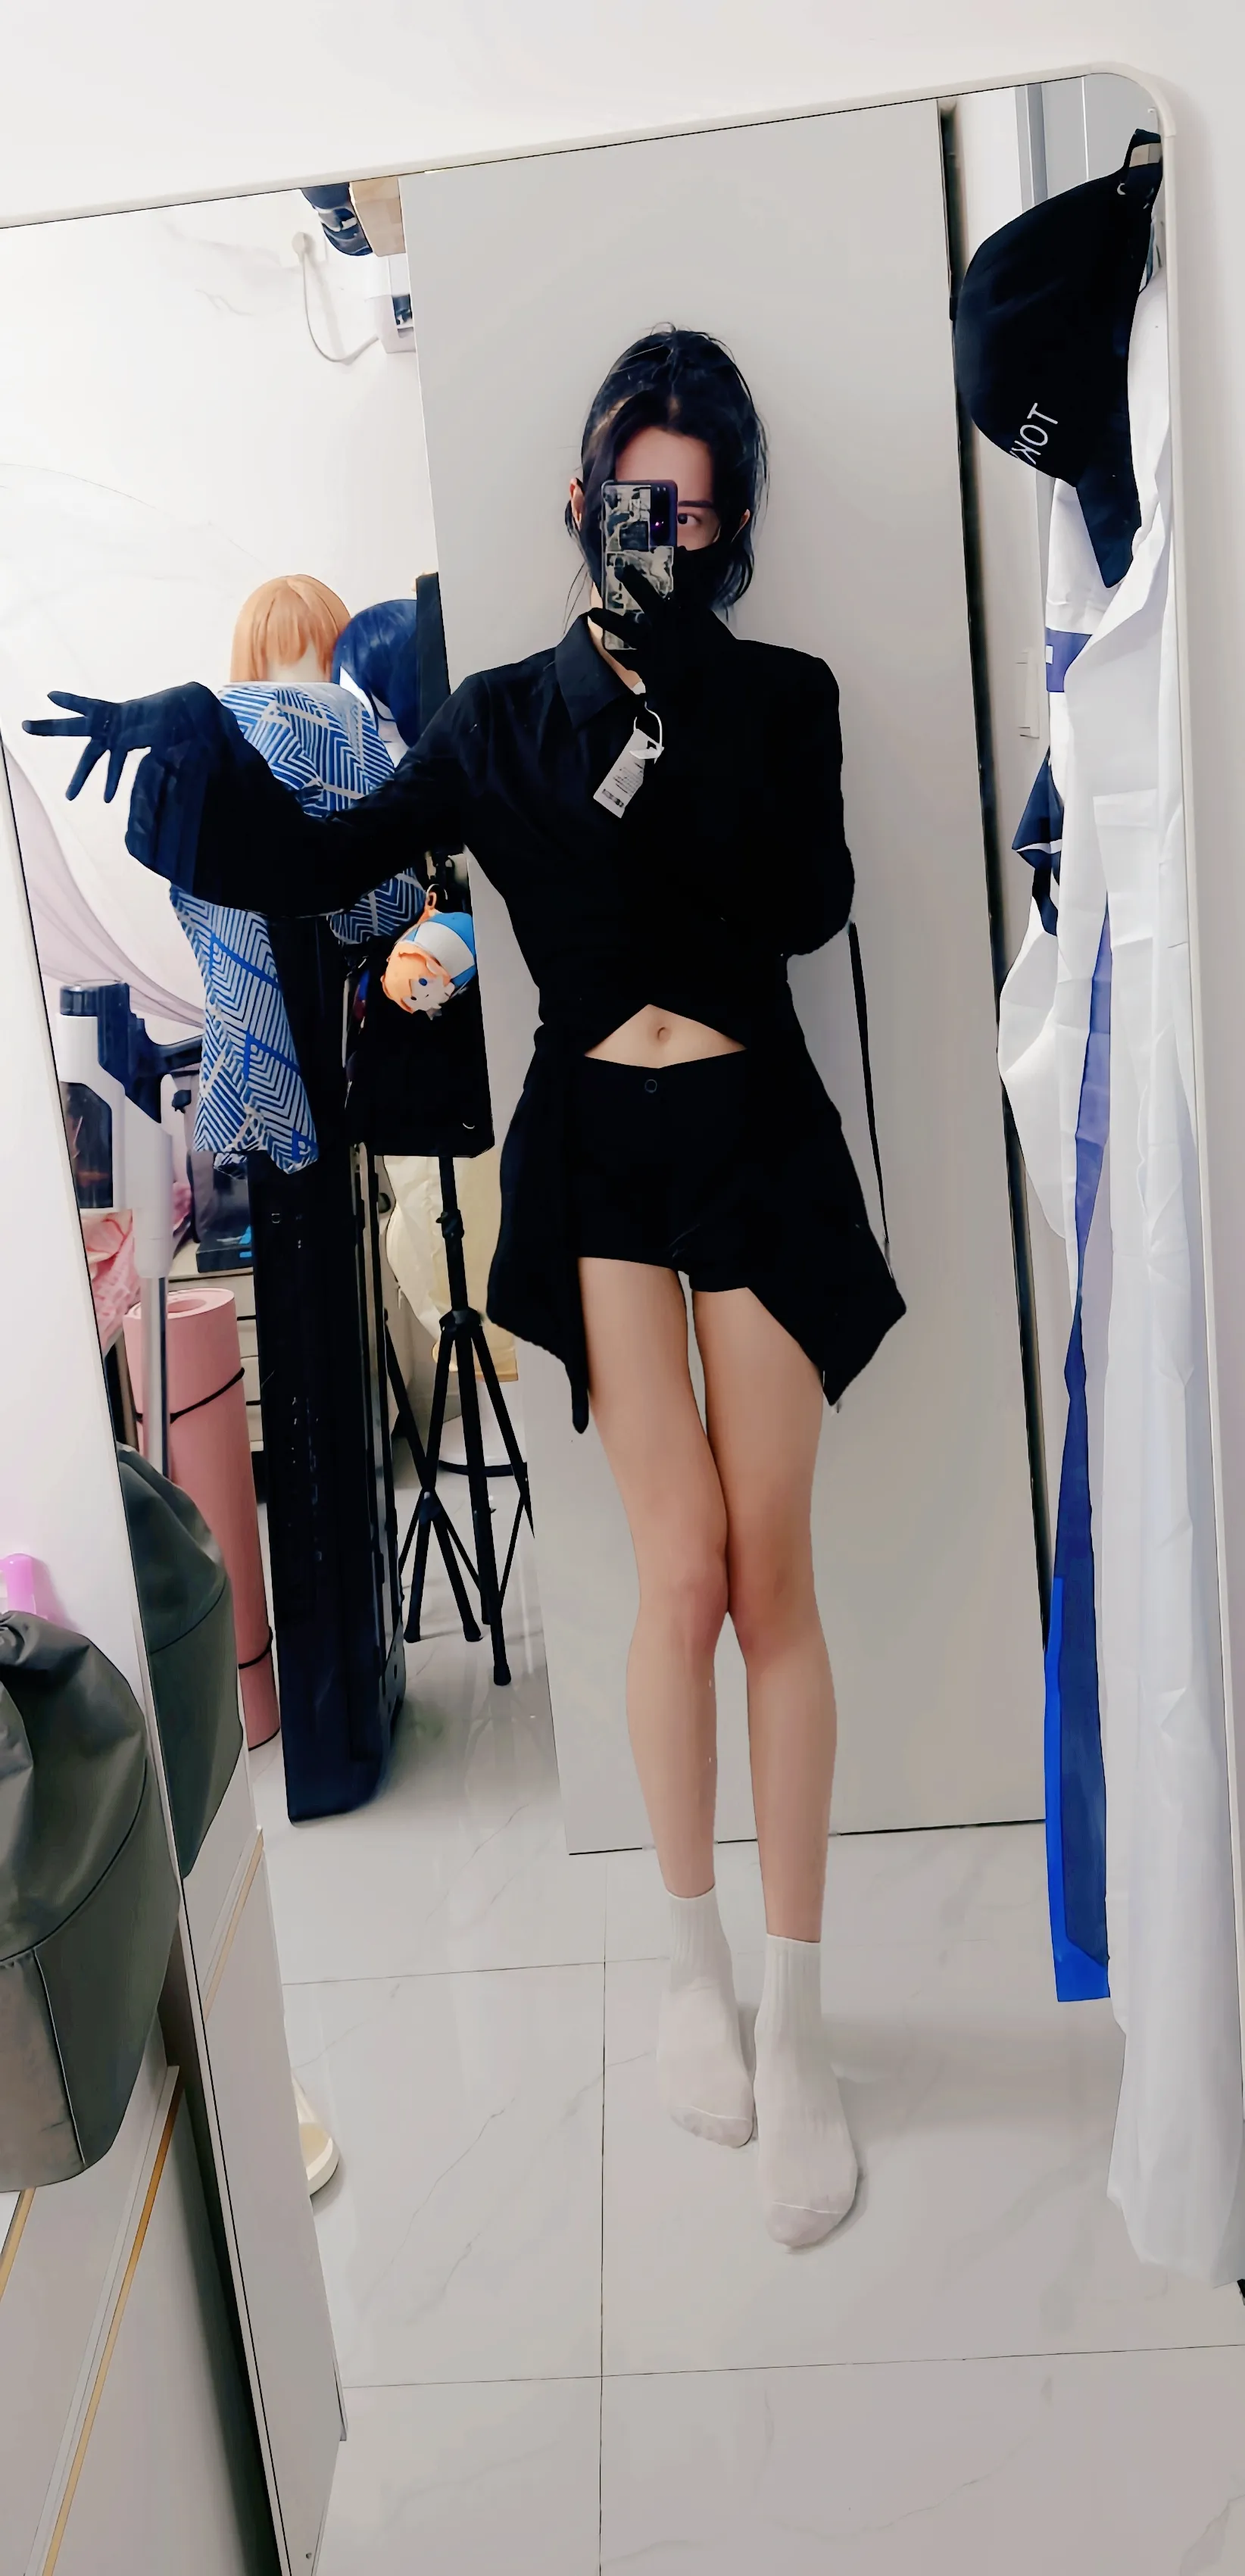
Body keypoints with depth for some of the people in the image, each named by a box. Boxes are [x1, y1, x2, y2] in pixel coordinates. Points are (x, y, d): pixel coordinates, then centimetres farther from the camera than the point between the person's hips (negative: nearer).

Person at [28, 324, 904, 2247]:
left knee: (771, 1569, -3)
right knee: (684, 1565, -7)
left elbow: (810, 902, -8)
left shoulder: (781, 697, 9)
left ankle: (795, 2014, 8)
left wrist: (682, 709, -13)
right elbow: (330, 862, 2)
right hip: (596, 1151, 0)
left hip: (757, 1141, 1)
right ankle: (695, 1956, 16)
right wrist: (199, 736, -12)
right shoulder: (507, 718, 11)